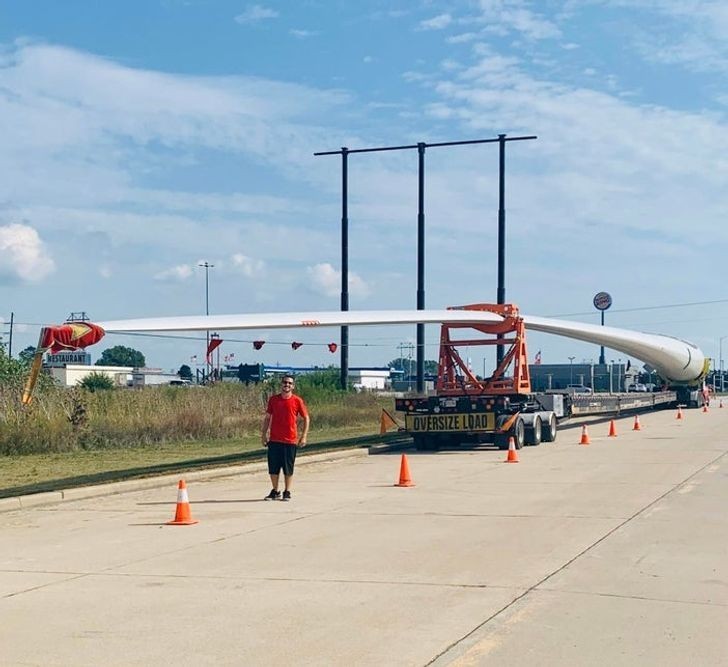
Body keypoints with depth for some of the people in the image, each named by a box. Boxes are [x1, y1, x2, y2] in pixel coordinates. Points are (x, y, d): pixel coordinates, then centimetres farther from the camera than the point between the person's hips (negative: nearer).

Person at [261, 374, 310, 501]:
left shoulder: (297, 401, -3)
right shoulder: (273, 399, 5)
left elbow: (306, 418, 3)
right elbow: (268, 417, 13)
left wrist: (304, 436, -3)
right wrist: (264, 434, 9)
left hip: (290, 440, -2)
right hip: (274, 440, 2)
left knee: (288, 468, 3)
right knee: (273, 467, 5)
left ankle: (287, 492, 15)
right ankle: (275, 492, 20)